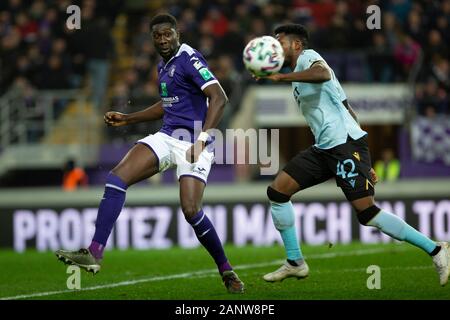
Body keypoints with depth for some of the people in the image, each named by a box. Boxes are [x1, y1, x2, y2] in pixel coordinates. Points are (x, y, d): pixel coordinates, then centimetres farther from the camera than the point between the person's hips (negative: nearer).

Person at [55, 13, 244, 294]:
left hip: (193, 143, -8)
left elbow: (219, 98, -22)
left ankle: (226, 270, 4)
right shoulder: (164, 65, 16)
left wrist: (202, 139, -30)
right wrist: (127, 119, 30)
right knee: (116, 178, -12)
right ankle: (95, 254, -16)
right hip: (167, 138, 8)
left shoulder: (189, 59, -12)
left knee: (191, 210, -19)